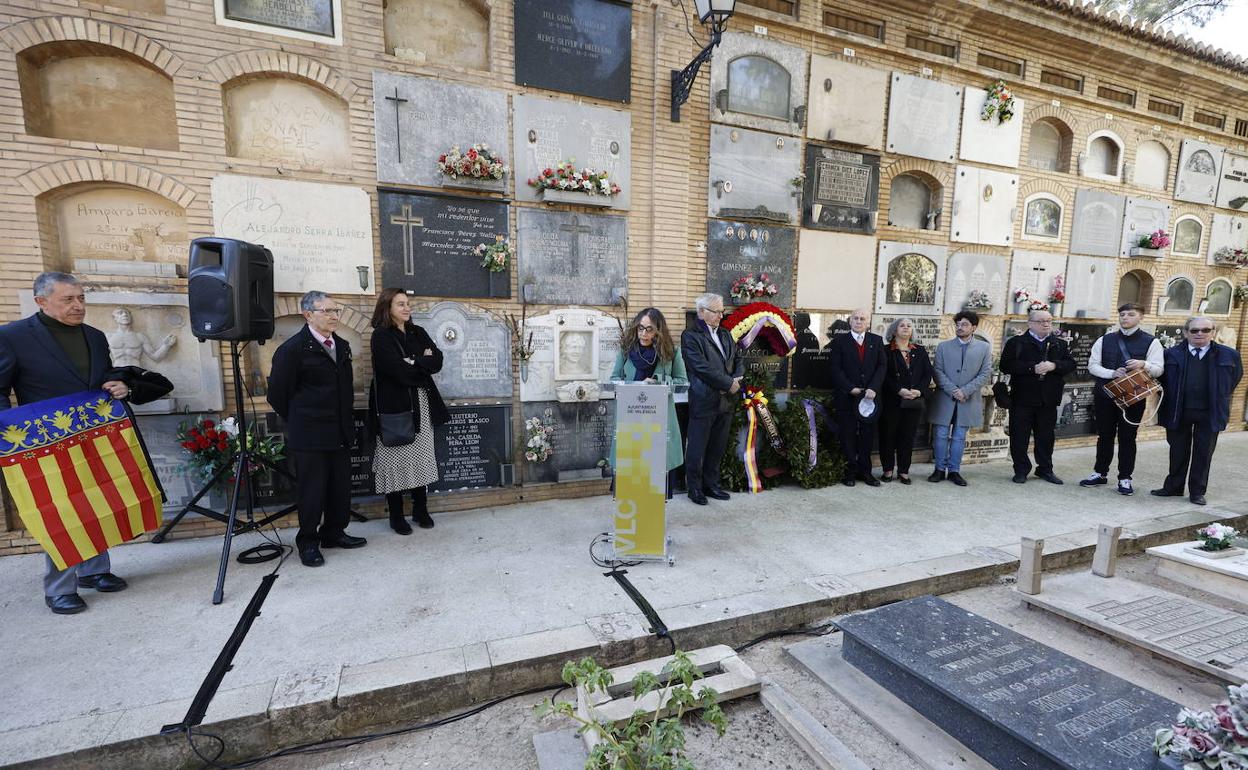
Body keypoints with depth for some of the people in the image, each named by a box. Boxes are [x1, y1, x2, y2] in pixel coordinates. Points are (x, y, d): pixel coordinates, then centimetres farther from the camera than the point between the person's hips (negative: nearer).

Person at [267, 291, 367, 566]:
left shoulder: (342, 346, 10)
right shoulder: (292, 349, -9)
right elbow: (277, 394, -4)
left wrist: (345, 420, 13)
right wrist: (300, 421, 6)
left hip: (340, 432, 6)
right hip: (310, 437, -6)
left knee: (341, 487, 12)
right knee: (312, 490, 4)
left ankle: (334, 533, 28)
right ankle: (308, 542, 20)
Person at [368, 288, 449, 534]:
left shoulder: (418, 333, 14)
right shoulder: (381, 336, -4)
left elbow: (437, 361, 2)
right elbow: (400, 372, -16)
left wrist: (414, 363, -12)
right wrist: (424, 364, -3)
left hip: (423, 407, 5)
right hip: (395, 406, -5)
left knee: (422, 458, 9)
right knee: (396, 460, 1)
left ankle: (421, 510, 21)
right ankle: (396, 516, 14)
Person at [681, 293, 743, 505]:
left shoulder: (725, 335, 16)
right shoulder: (690, 336, -8)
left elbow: (739, 359, 17)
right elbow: (702, 368, -17)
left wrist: (737, 379, -3)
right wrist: (729, 384, -13)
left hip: (726, 400, 7)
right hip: (703, 401, -7)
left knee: (717, 447, 14)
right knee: (697, 448, 4)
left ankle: (711, 484, 27)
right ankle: (694, 488, 17)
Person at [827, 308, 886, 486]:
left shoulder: (877, 341, 10)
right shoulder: (839, 341, 2)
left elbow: (881, 366, 3)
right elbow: (834, 368, -4)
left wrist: (873, 388, -11)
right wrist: (850, 388, -12)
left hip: (869, 395, 2)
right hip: (846, 397, -2)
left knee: (867, 434, 7)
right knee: (847, 435, 3)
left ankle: (865, 471, 17)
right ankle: (850, 471, 11)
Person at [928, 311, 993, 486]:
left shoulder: (984, 348, 4)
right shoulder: (943, 346, 5)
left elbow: (985, 373, -2)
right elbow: (938, 371, -1)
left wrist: (965, 391, -13)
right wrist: (953, 390, -13)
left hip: (968, 400, 0)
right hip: (945, 398, 0)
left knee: (959, 437, 7)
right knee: (941, 435, 3)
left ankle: (954, 470, 16)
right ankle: (940, 469, 14)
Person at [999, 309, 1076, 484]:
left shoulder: (1061, 344, 11)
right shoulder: (1016, 343, -2)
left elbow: (1070, 364, 2)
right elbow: (1006, 366, -12)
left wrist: (1054, 366, -17)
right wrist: (1032, 368, -19)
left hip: (1048, 399, 4)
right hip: (1022, 398, -3)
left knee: (1046, 436, 13)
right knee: (1020, 437, 2)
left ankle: (1045, 469, 27)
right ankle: (1021, 470, 14)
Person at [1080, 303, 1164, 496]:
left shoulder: (1151, 342, 1)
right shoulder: (1104, 340, 6)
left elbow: (1158, 369, -4)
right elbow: (1092, 365, 3)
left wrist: (1143, 364, -25)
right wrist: (1112, 373, -14)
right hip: (1105, 395, 2)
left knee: (1127, 438, 4)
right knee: (1104, 436, 11)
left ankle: (1125, 478, 13)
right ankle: (1100, 473, 22)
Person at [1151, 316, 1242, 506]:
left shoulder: (1229, 355, 1)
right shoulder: (1172, 354, 0)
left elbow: (1235, 378, 11)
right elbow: (1162, 380, 6)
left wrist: (1220, 402, 7)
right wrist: (1168, 403, 0)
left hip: (1210, 414, 0)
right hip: (1178, 412, 0)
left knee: (1203, 453, 8)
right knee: (1178, 452, 10)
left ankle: (1197, 492, 19)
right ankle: (1173, 487, 22)